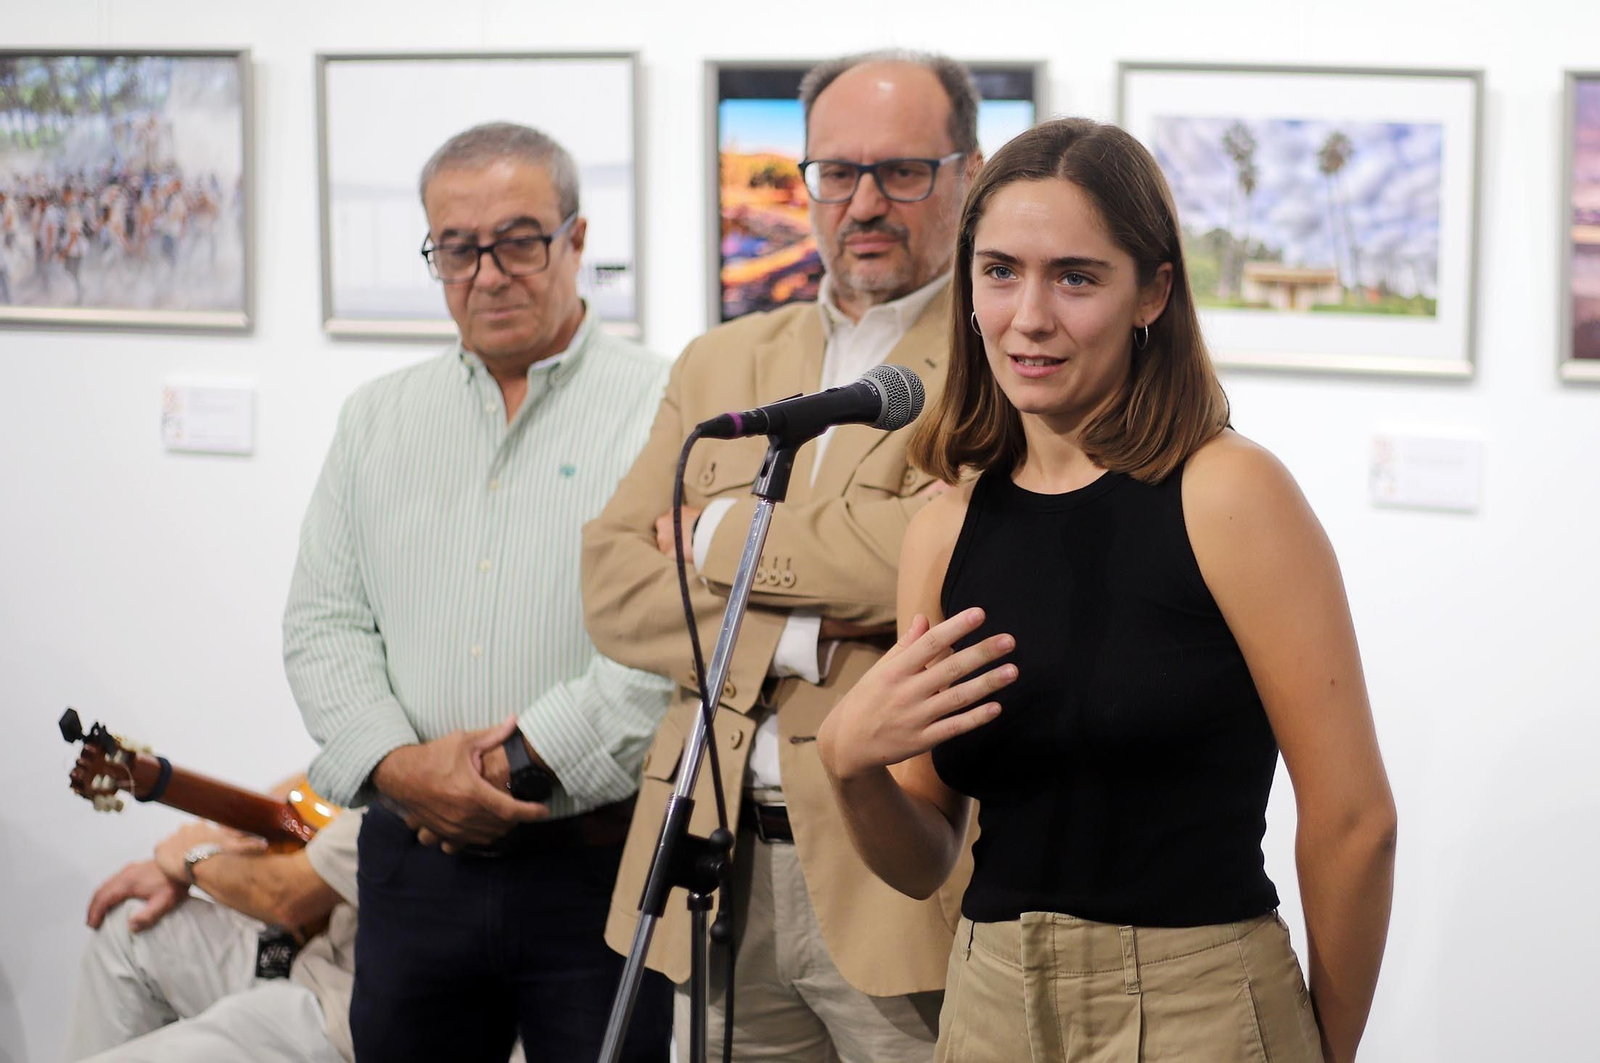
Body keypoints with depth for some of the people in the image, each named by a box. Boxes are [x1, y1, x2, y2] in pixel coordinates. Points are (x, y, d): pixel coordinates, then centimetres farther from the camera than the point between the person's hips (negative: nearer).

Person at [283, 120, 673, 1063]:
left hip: (599, 867, -4)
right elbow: (323, 624, 9)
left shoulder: (669, 410, -4)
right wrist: (399, 765, -8)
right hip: (415, 860, 4)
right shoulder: (380, 417, 13)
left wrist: (520, 765, -16)